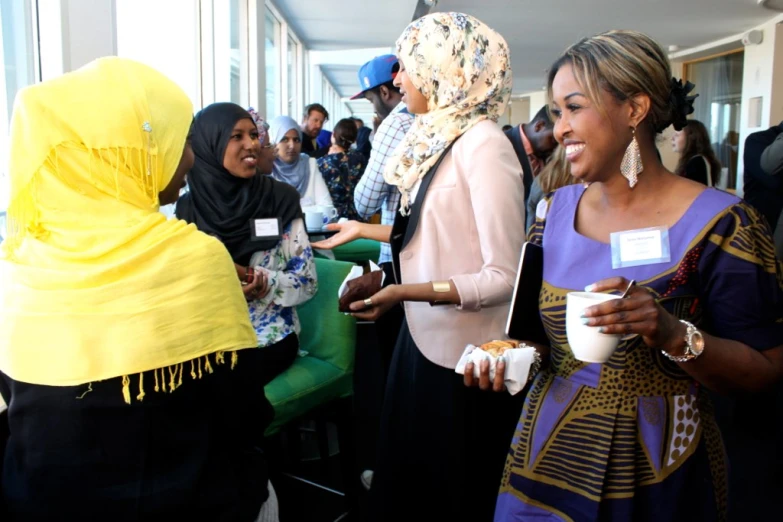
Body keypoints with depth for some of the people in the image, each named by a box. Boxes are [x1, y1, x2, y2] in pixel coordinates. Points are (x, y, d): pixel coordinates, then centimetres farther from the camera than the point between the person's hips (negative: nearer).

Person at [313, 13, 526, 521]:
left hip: (464, 357, -8)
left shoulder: (483, 143, -20)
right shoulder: (437, 138, 7)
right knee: (407, 480, 24)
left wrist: (406, 292, -29)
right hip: (425, 338, 8)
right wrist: (362, 230, 20)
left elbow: (505, 276, -22)